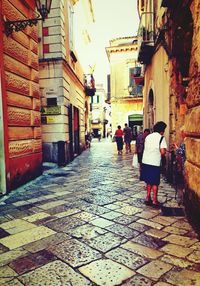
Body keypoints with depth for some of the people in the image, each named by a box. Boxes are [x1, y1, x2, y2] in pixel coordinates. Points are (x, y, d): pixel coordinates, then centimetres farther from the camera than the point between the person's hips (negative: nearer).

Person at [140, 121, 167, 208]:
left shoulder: (148, 136, 10)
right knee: (155, 183, 8)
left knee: (148, 181, 19)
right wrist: (165, 152, 5)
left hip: (145, 162, 5)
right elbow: (162, 152, -16)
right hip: (155, 163, -5)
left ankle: (147, 198, 24)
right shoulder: (161, 138, -8)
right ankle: (154, 201, 14)